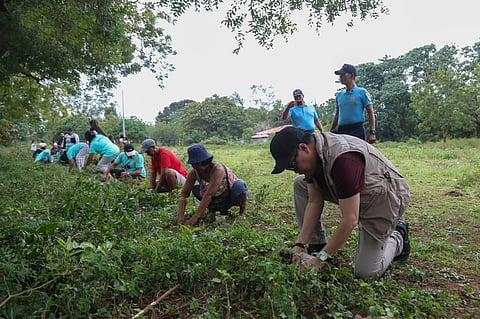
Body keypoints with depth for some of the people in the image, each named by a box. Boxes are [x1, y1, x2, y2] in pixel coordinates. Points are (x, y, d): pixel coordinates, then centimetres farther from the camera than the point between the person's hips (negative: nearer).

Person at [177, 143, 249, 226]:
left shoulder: (217, 169, -32)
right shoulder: (194, 173, -15)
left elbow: (209, 194, -39)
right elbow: (183, 195, -17)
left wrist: (195, 218, -43)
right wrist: (181, 217, -31)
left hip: (232, 197, -6)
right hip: (218, 201, 6)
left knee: (239, 184, -36)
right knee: (195, 189, -14)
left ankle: (242, 210, -6)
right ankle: (222, 210, 4)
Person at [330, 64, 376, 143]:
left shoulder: (362, 92, 1)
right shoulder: (339, 95, 15)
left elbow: (370, 113, -3)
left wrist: (372, 132, -12)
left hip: (357, 131, -5)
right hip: (341, 131, 5)